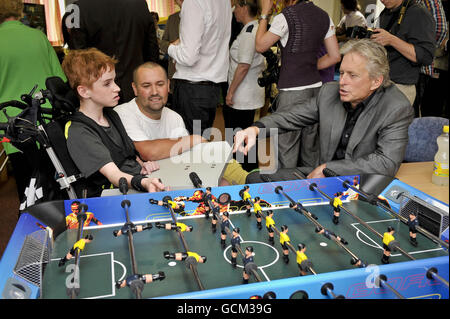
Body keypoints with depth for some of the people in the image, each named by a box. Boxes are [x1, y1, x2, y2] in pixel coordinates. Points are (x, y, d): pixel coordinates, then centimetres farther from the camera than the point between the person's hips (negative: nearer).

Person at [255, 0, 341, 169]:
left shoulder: (285, 17, -11)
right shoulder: (324, 16, 9)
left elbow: (260, 46, -1)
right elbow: (334, 56, 10)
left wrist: (264, 14, 6)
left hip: (293, 91, -7)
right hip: (315, 87, 7)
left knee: (286, 149, 0)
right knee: (311, 146, 16)